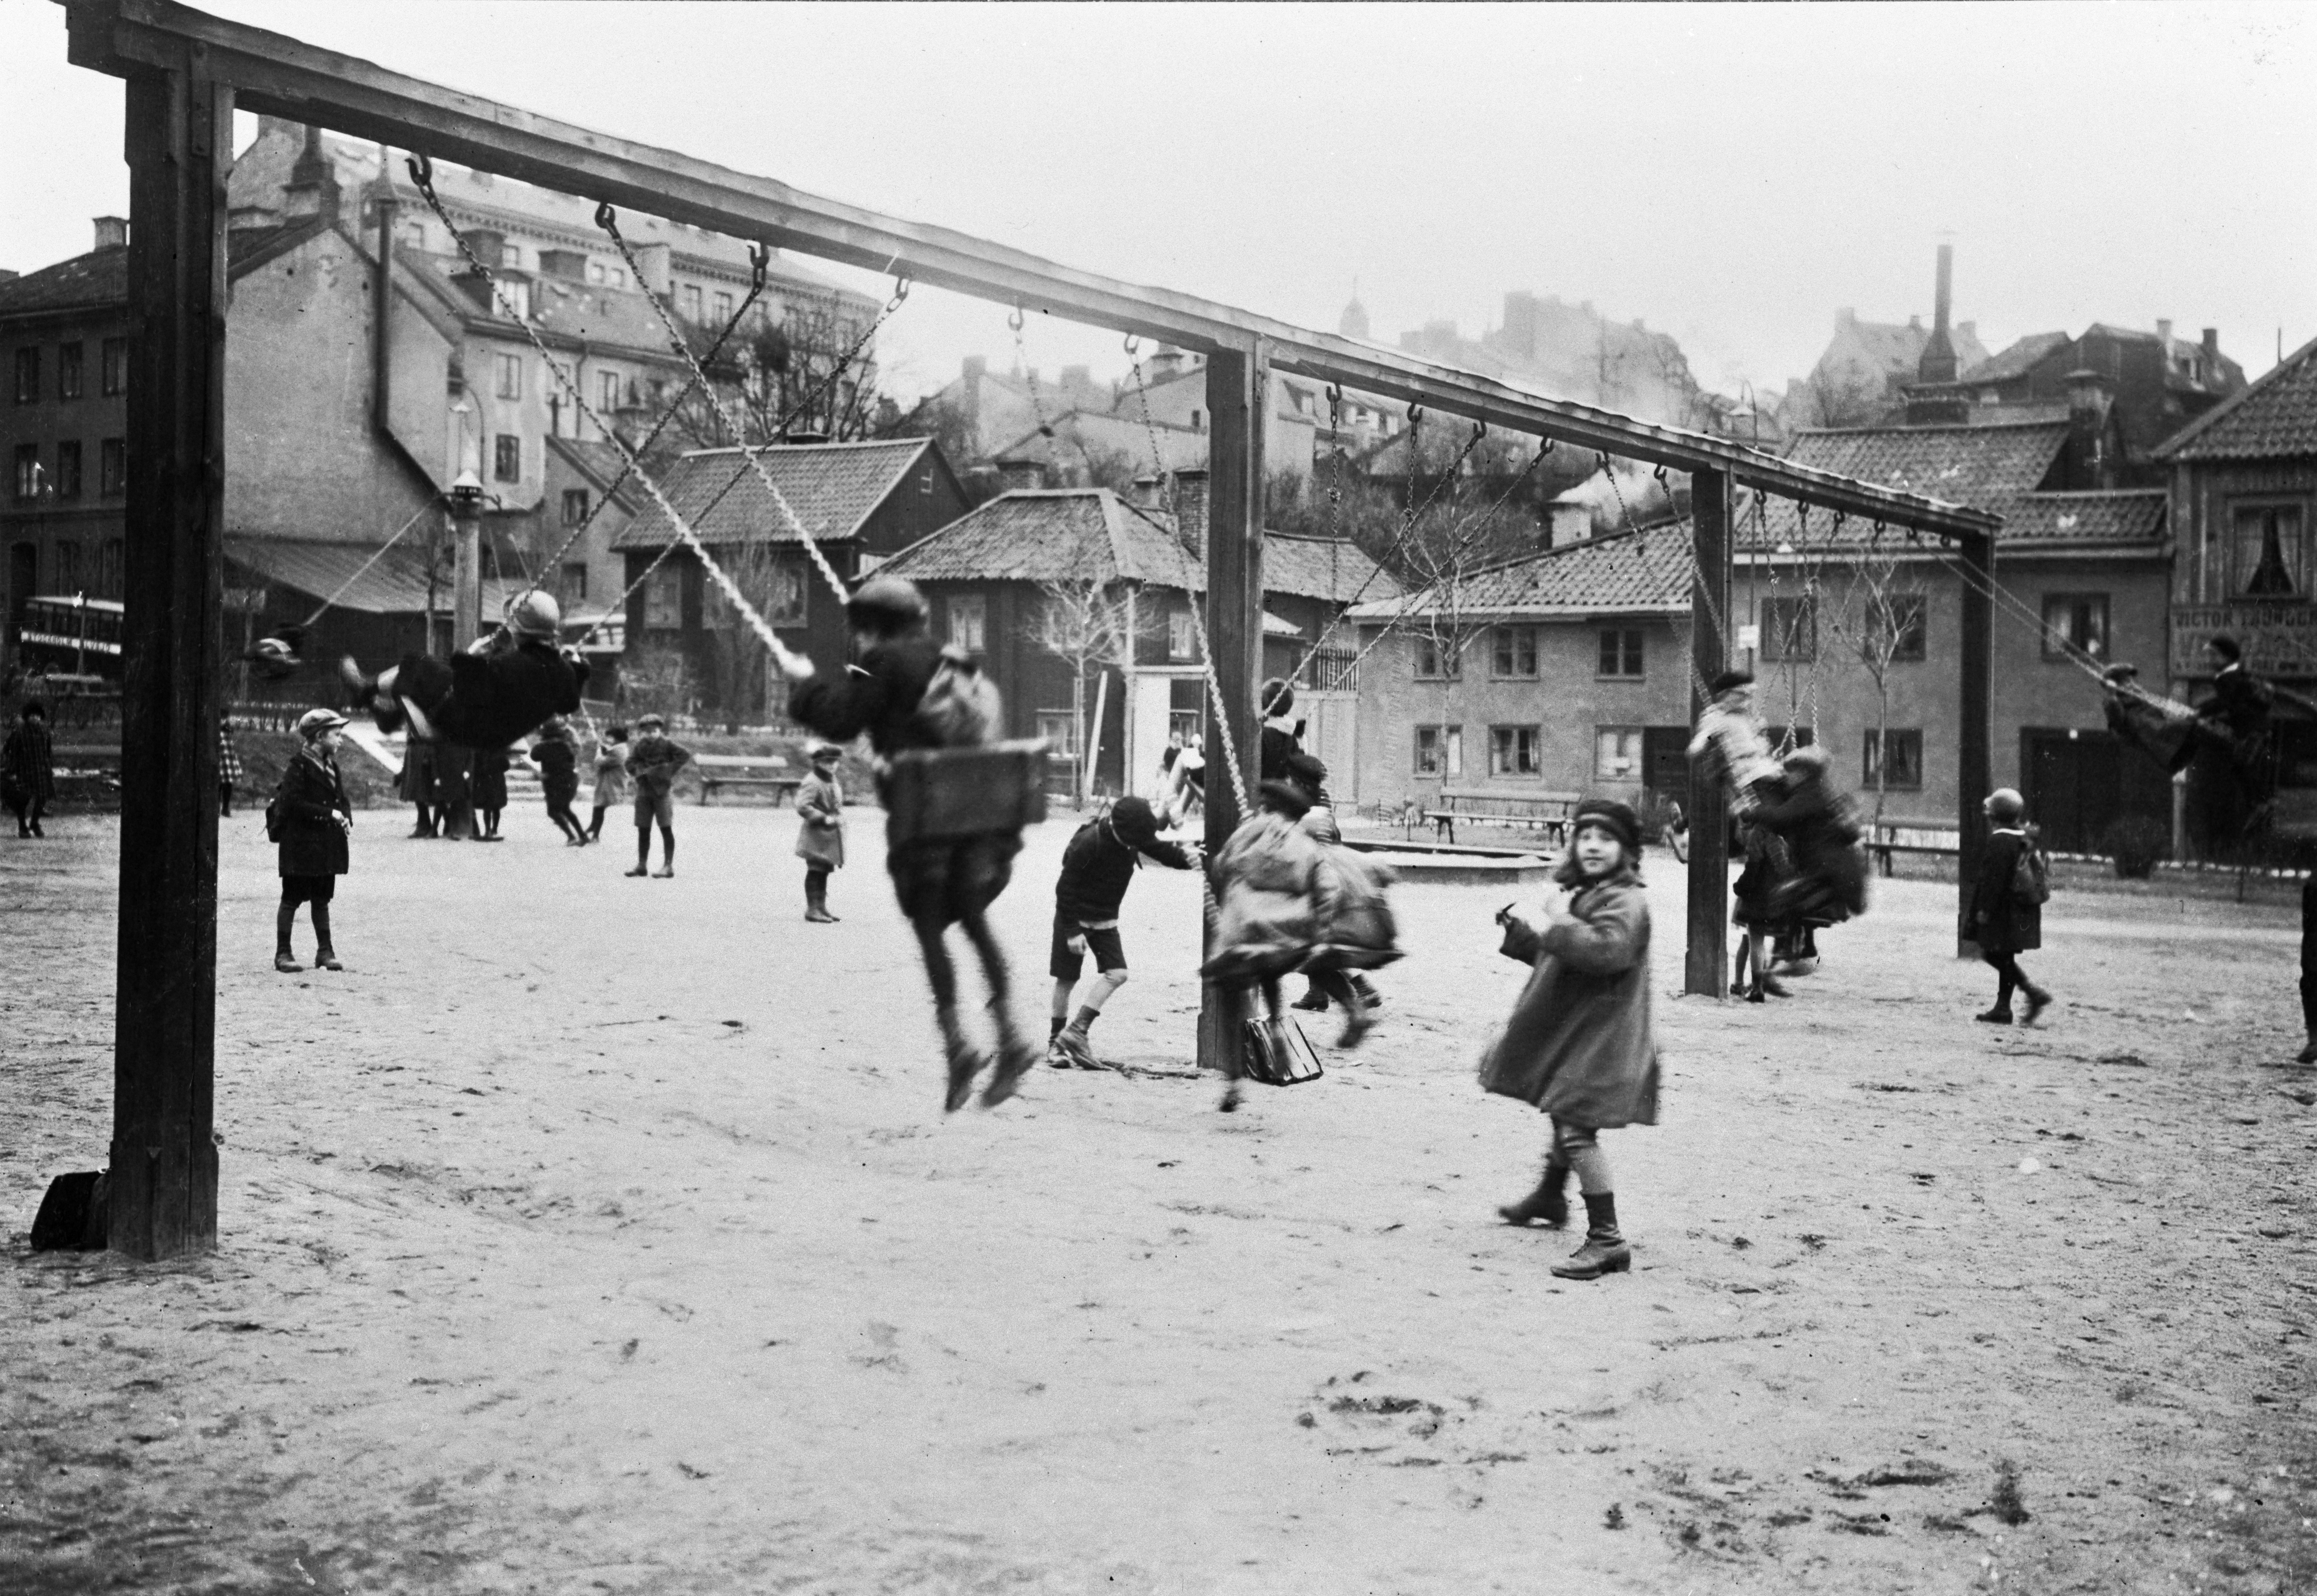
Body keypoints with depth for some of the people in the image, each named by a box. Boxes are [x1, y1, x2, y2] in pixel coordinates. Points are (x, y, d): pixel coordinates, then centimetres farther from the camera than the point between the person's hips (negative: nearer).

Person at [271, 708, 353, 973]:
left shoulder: (331, 765, 13)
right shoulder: (299, 766, -12)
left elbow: (341, 798, 17)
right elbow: (294, 803, -19)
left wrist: (346, 818, -3)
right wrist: (329, 814, -22)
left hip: (327, 844, 7)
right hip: (300, 842, -7)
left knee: (322, 899, 12)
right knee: (292, 899, 0)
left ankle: (325, 951, 17)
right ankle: (283, 953, 7)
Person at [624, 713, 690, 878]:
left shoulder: (666, 745, -5)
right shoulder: (640, 747, 8)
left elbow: (686, 755, -13)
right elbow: (630, 763, 6)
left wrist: (669, 770, -16)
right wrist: (641, 771, -12)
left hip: (663, 791, -5)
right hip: (644, 791, 5)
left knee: (666, 829, -3)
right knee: (643, 830, 9)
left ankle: (668, 866, -1)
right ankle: (642, 865, 18)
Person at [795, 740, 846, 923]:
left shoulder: (833, 782, 16)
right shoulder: (811, 784, -14)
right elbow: (803, 807, -24)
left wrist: (840, 818, 12)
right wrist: (824, 819, -26)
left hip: (831, 836, 9)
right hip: (816, 835, -9)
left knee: (824, 872, 13)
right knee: (816, 871, -7)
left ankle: (821, 908, 18)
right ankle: (812, 910, -4)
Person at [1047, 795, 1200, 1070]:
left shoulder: (1135, 836, -8)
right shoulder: (1089, 842, -26)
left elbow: (1161, 851, 0)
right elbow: (1065, 888, -21)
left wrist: (1184, 856, -25)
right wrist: (1072, 931, -21)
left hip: (1105, 920, 6)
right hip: (1075, 916, -6)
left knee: (1117, 973, -8)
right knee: (1067, 979, 0)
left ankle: (1077, 1030, -6)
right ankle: (1055, 1042, 12)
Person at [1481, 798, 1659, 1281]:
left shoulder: (1626, 901, -17)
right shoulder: (1586, 895, 15)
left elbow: (1608, 950, -35)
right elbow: (1560, 955, 26)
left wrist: (1553, 927, -28)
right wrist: (1523, 929, 11)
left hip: (1600, 1037, -10)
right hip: (1573, 1029, 10)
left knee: (1578, 1128, -16)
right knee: (1565, 1116, 27)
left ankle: (1607, 1238, -13)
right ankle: (1551, 1197, 50)